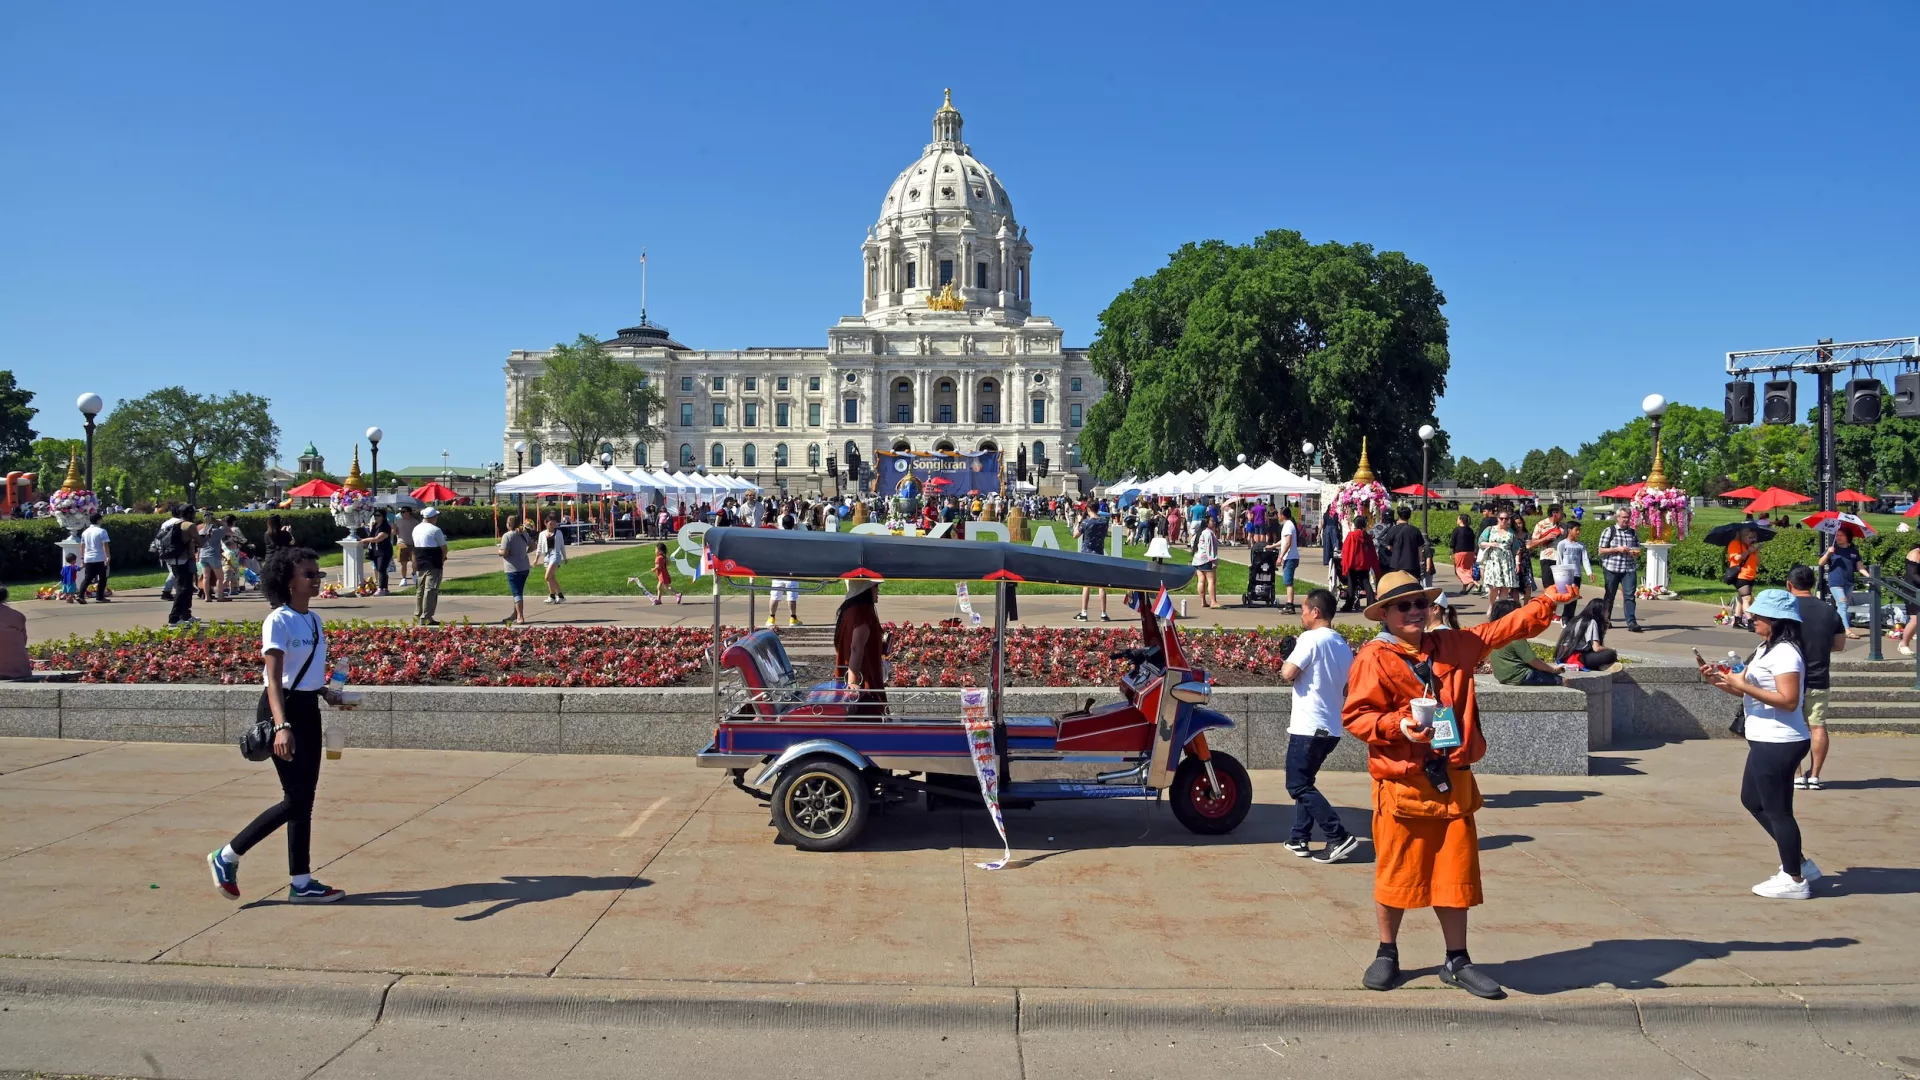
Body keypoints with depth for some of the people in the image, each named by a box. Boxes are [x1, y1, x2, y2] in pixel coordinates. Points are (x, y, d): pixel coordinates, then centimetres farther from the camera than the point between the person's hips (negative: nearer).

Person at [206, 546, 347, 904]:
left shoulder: (314, 620, 10)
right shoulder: (279, 621, -15)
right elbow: (273, 679, -24)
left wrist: (327, 693, 8)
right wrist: (281, 726, -34)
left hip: (308, 710, 8)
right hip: (284, 710, -8)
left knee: (305, 798, 9)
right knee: (296, 798, -7)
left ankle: (301, 883, 14)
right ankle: (226, 856, 10)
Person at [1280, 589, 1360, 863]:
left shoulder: (1311, 638, -13)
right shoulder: (1343, 645, 12)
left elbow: (1288, 674, -19)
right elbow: (1347, 690, 19)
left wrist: (1287, 660, 0)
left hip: (1308, 727, -9)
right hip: (1333, 728, 9)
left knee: (1298, 785, -3)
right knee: (1304, 781, 18)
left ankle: (1339, 837, -8)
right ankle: (1300, 839, 17)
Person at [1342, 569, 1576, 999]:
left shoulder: (1453, 645, 10)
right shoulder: (1374, 658, -8)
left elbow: (1505, 628, 14)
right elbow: (1354, 716, -10)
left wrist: (1549, 600, 6)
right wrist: (1399, 727, -24)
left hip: (1453, 782, 5)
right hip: (1401, 784, -4)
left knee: (1454, 872, 10)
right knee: (1395, 872, 7)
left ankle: (1457, 962, 24)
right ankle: (1386, 955, 25)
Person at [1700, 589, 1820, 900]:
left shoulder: (1785, 653, -18)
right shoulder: (1767, 649, 14)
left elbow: (1788, 700, -26)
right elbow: (1746, 691, 16)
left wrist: (1744, 685, -26)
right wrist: (1719, 680, 0)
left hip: (1779, 743, -11)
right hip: (1765, 742, 11)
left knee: (1776, 809, 0)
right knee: (1752, 800, 19)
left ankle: (1795, 880, 13)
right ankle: (1799, 863, 28)